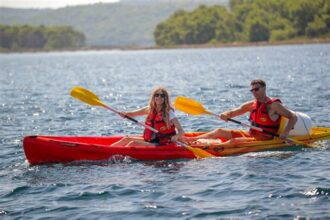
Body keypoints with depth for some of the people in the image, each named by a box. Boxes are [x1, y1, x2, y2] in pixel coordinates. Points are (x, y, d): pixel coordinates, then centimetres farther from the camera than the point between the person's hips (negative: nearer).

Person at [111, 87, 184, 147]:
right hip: (149, 140, 7)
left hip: (161, 144, -7)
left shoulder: (168, 113, -14)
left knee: (133, 144, -20)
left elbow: (181, 131, -18)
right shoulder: (150, 109, 5)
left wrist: (176, 137, -39)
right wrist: (124, 114, -14)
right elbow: (132, 114, 9)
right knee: (127, 139, 0)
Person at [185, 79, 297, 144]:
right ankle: (189, 140, -6)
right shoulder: (252, 105, 10)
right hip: (251, 134, 8)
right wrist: (225, 115, -13)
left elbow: (293, 117, -11)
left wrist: (286, 132, -25)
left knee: (233, 141, -28)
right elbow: (233, 112, 11)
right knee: (220, 132, 1)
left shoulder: (273, 105, -10)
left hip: (264, 140, -8)